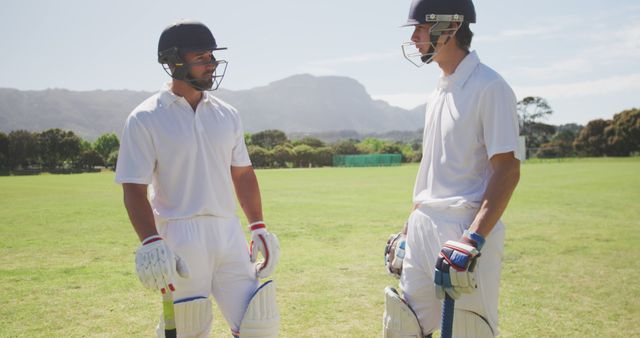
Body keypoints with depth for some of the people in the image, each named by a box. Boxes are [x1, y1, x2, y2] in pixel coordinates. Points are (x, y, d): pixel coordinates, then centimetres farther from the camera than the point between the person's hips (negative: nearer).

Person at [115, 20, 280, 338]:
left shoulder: (226, 114, 10)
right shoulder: (145, 119, -5)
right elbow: (134, 189, -9)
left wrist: (258, 227, 9)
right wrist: (150, 242, -21)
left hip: (230, 234, 5)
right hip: (179, 239, -5)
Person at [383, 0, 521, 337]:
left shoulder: (489, 87, -10)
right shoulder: (438, 92, 16)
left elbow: (507, 171, -16)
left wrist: (472, 242, -25)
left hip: (466, 229, -8)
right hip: (424, 229, 8)